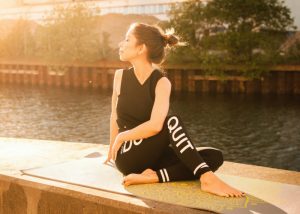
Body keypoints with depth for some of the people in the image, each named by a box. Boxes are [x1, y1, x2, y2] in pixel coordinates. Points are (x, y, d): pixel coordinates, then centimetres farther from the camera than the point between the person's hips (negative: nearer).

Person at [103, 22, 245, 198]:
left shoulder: (161, 82, -7)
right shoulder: (120, 76, 1)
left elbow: (155, 125, -22)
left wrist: (122, 136, -12)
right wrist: (112, 152, 17)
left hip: (153, 155, 2)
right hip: (128, 157, -2)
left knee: (215, 156, -17)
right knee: (172, 121, -29)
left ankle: (152, 176, -31)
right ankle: (207, 178, -40)